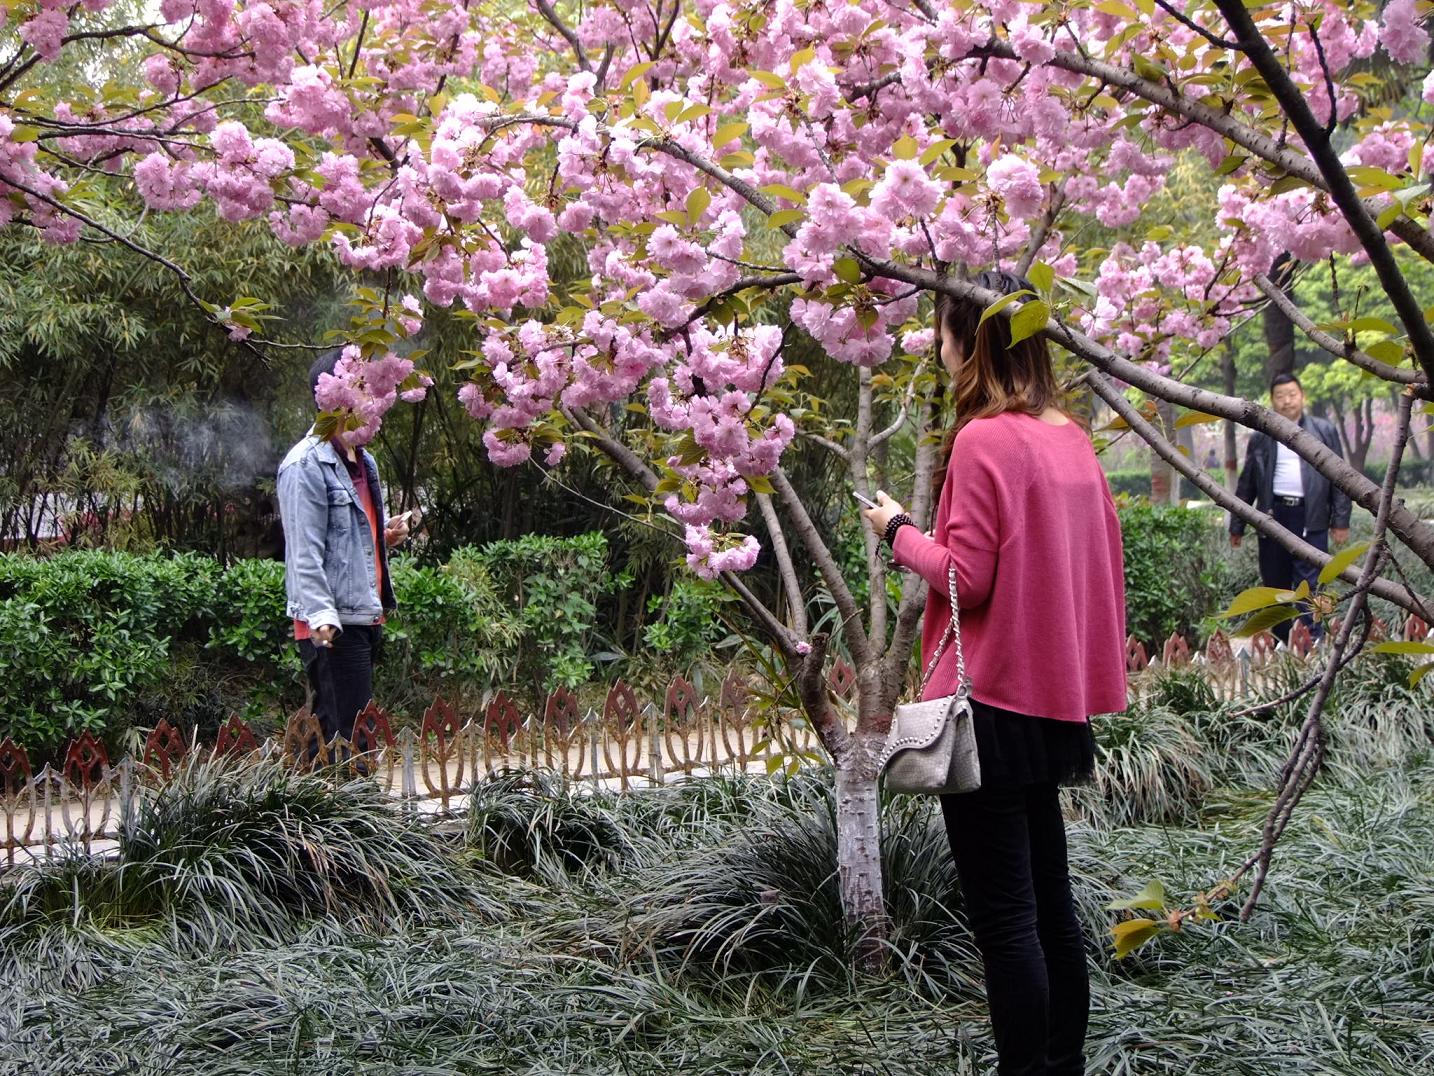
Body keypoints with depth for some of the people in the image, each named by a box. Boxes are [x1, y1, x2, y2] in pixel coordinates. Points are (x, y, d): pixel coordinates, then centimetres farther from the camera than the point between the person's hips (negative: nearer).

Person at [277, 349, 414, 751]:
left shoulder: (363, 462, 18)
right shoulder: (306, 465, -11)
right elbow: (304, 552, -16)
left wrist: (386, 536, 9)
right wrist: (321, 616, -25)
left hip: (366, 617, 9)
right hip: (332, 625, -9)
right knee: (348, 736, -10)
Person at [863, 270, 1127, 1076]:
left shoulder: (985, 439, -15)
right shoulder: (1071, 438, 9)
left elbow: (964, 577, -17)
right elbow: (1102, 563, 13)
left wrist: (900, 531, -1)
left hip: (991, 700, -8)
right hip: (1054, 697, 9)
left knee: (1004, 914, -2)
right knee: (1050, 901, 16)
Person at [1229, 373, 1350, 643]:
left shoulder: (1324, 431, 7)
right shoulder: (1260, 438, 10)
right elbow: (1246, 484, 13)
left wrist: (1341, 521, -1)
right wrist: (1236, 527, 11)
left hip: (1311, 519, -2)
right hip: (1273, 516, 2)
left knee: (1308, 585, -8)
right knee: (1275, 585, 7)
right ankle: (1280, 647, 15)